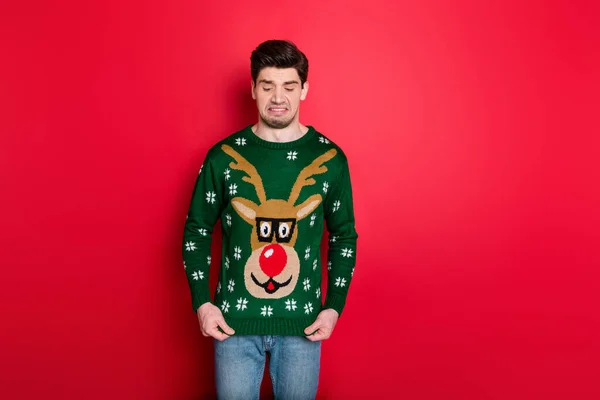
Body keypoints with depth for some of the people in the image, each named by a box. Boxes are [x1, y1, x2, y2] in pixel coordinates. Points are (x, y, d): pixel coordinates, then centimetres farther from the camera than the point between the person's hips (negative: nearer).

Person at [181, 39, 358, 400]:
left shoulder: (329, 158, -3)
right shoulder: (223, 157, -5)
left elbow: (344, 237, 5)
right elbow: (196, 231, 4)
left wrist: (334, 307, -2)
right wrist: (202, 303, -5)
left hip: (302, 323, 1)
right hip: (234, 321, 0)